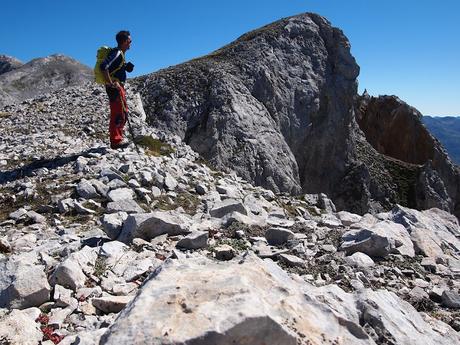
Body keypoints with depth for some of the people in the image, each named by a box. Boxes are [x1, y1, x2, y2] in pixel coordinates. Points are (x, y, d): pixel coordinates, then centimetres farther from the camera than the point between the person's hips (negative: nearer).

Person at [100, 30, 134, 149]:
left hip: (119, 86, 11)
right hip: (115, 87, -11)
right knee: (118, 113, -10)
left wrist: (126, 67, 14)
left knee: (123, 112, 15)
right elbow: (104, 67, -24)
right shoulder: (117, 53, -13)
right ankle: (116, 141, -6)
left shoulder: (120, 53, 18)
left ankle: (117, 138, 22)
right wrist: (111, 83, -23)